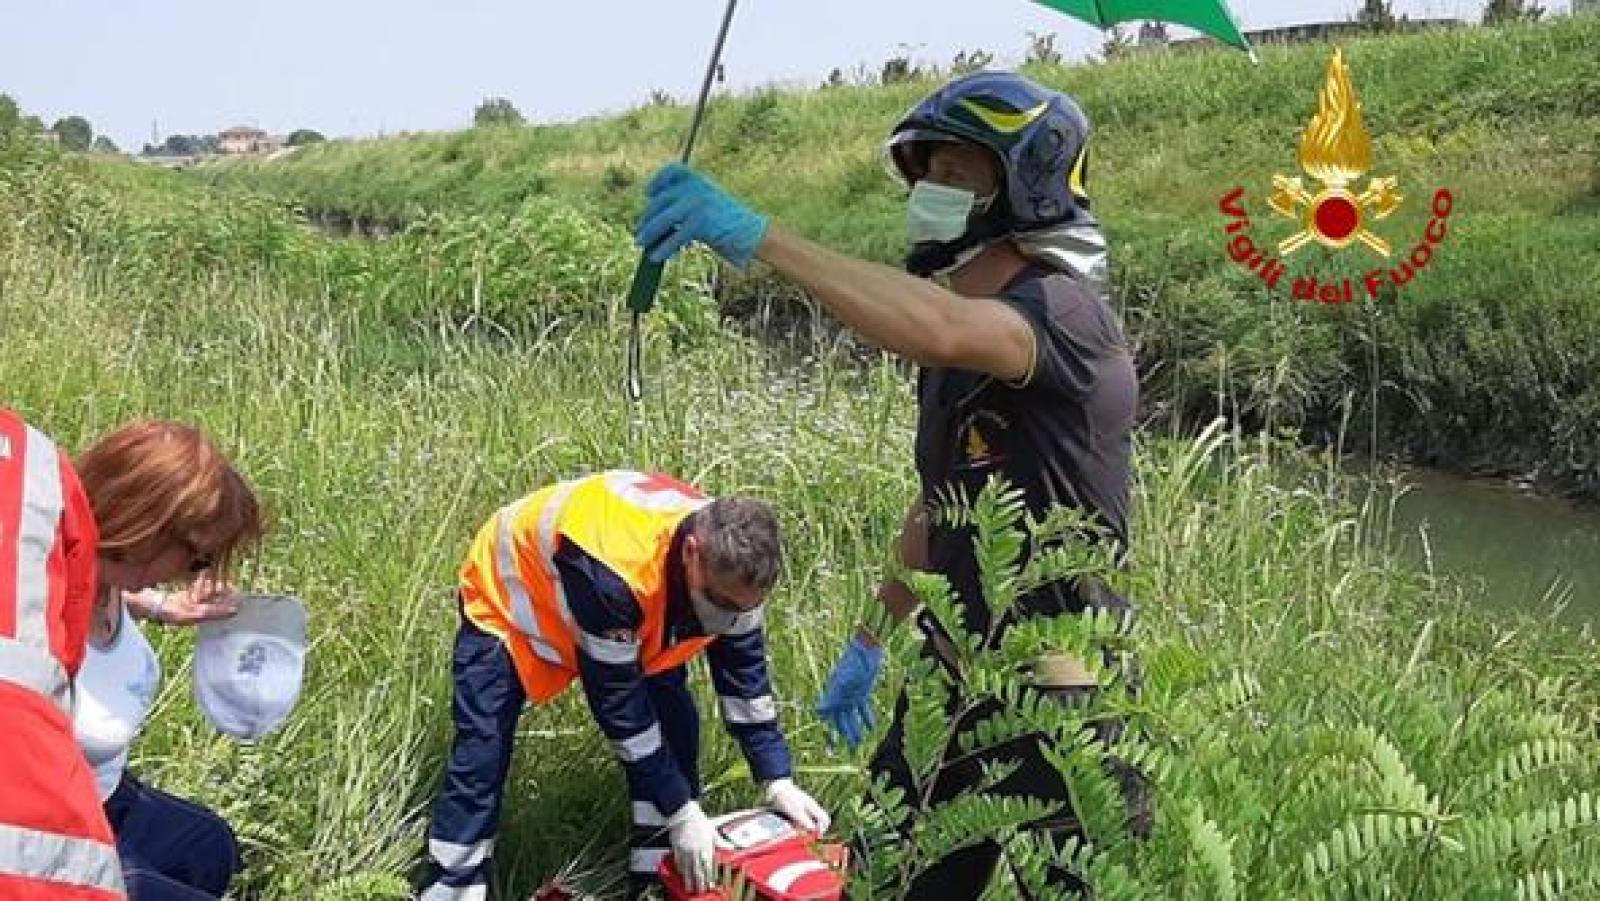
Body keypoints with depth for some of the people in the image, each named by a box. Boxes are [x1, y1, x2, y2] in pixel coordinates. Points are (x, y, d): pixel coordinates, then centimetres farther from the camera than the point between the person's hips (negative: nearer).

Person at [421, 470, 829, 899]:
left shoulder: (729, 563, -25)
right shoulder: (609, 570, -46)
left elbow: (745, 674, -11)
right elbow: (616, 700, -36)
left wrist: (778, 782, -15)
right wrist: (681, 812, -31)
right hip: (507, 595, -5)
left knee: (676, 729, -5)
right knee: (480, 759, -12)